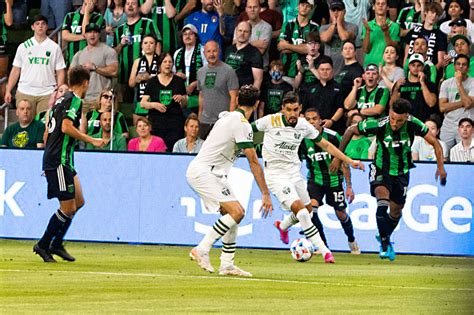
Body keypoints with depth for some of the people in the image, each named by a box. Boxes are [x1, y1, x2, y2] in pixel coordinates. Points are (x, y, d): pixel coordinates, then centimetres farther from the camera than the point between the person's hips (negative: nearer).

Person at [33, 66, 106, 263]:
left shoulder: (62, 99, 17)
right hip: (59, 160, -10)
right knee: (68, 208, -5)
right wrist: (92, 140, -18)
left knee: (78, 202, 13)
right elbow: (66, 127, -24)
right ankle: (43, 245, 3)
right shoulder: (74, 100, -11)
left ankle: (56, 244, 16)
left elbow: (48, 129, 21)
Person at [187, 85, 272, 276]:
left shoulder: (228, 117, 14)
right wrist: (265, 194, -13)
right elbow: (254, 162, -15)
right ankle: (202, 250, -16)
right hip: (202, 172, -10)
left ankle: (227, 265, 8)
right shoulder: (242, 124, -15)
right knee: (236, 212, -19)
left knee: (235, 213, 9)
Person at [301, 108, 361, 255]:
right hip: (315, 179, 1)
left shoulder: (332, 136, -17)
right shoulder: (302, 140, -13)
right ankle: (323, 246, -8)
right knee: (311, 208, -23)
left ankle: (351, 240, 39)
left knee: (341, 214, 8)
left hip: (334, 179, -1)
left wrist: (349, 186, -10)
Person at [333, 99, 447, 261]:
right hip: (381, 170, -3)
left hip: (401, 173, 3)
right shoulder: (378, 125, -26)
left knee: (396, 211, 13)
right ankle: (385, 245, -19)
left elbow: (435, 143, -10)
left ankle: (384, 237, 43)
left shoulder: (413, 124, -22)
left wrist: (440, 167, -21)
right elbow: (351, 130, -11)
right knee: (382, 201, -28)